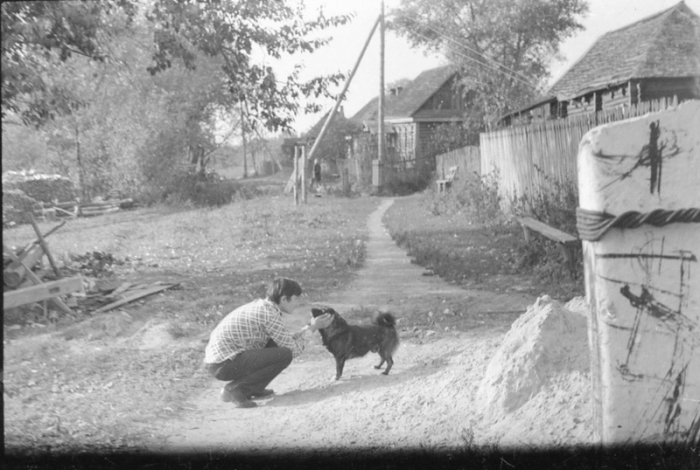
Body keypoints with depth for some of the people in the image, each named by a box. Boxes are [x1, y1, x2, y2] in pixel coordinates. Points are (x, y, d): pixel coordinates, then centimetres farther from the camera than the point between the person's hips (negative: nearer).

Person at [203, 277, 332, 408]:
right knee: (285, 355, -17)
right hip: (223, 365, -10)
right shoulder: (269, 313, -17)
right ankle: (234, 389, -10)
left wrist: (311, 326, 13)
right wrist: (311, 328, 0)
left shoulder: (261, 305, 12)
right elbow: (293, 350, -12)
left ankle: (253, 388, 14)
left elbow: (288, 340, 18)